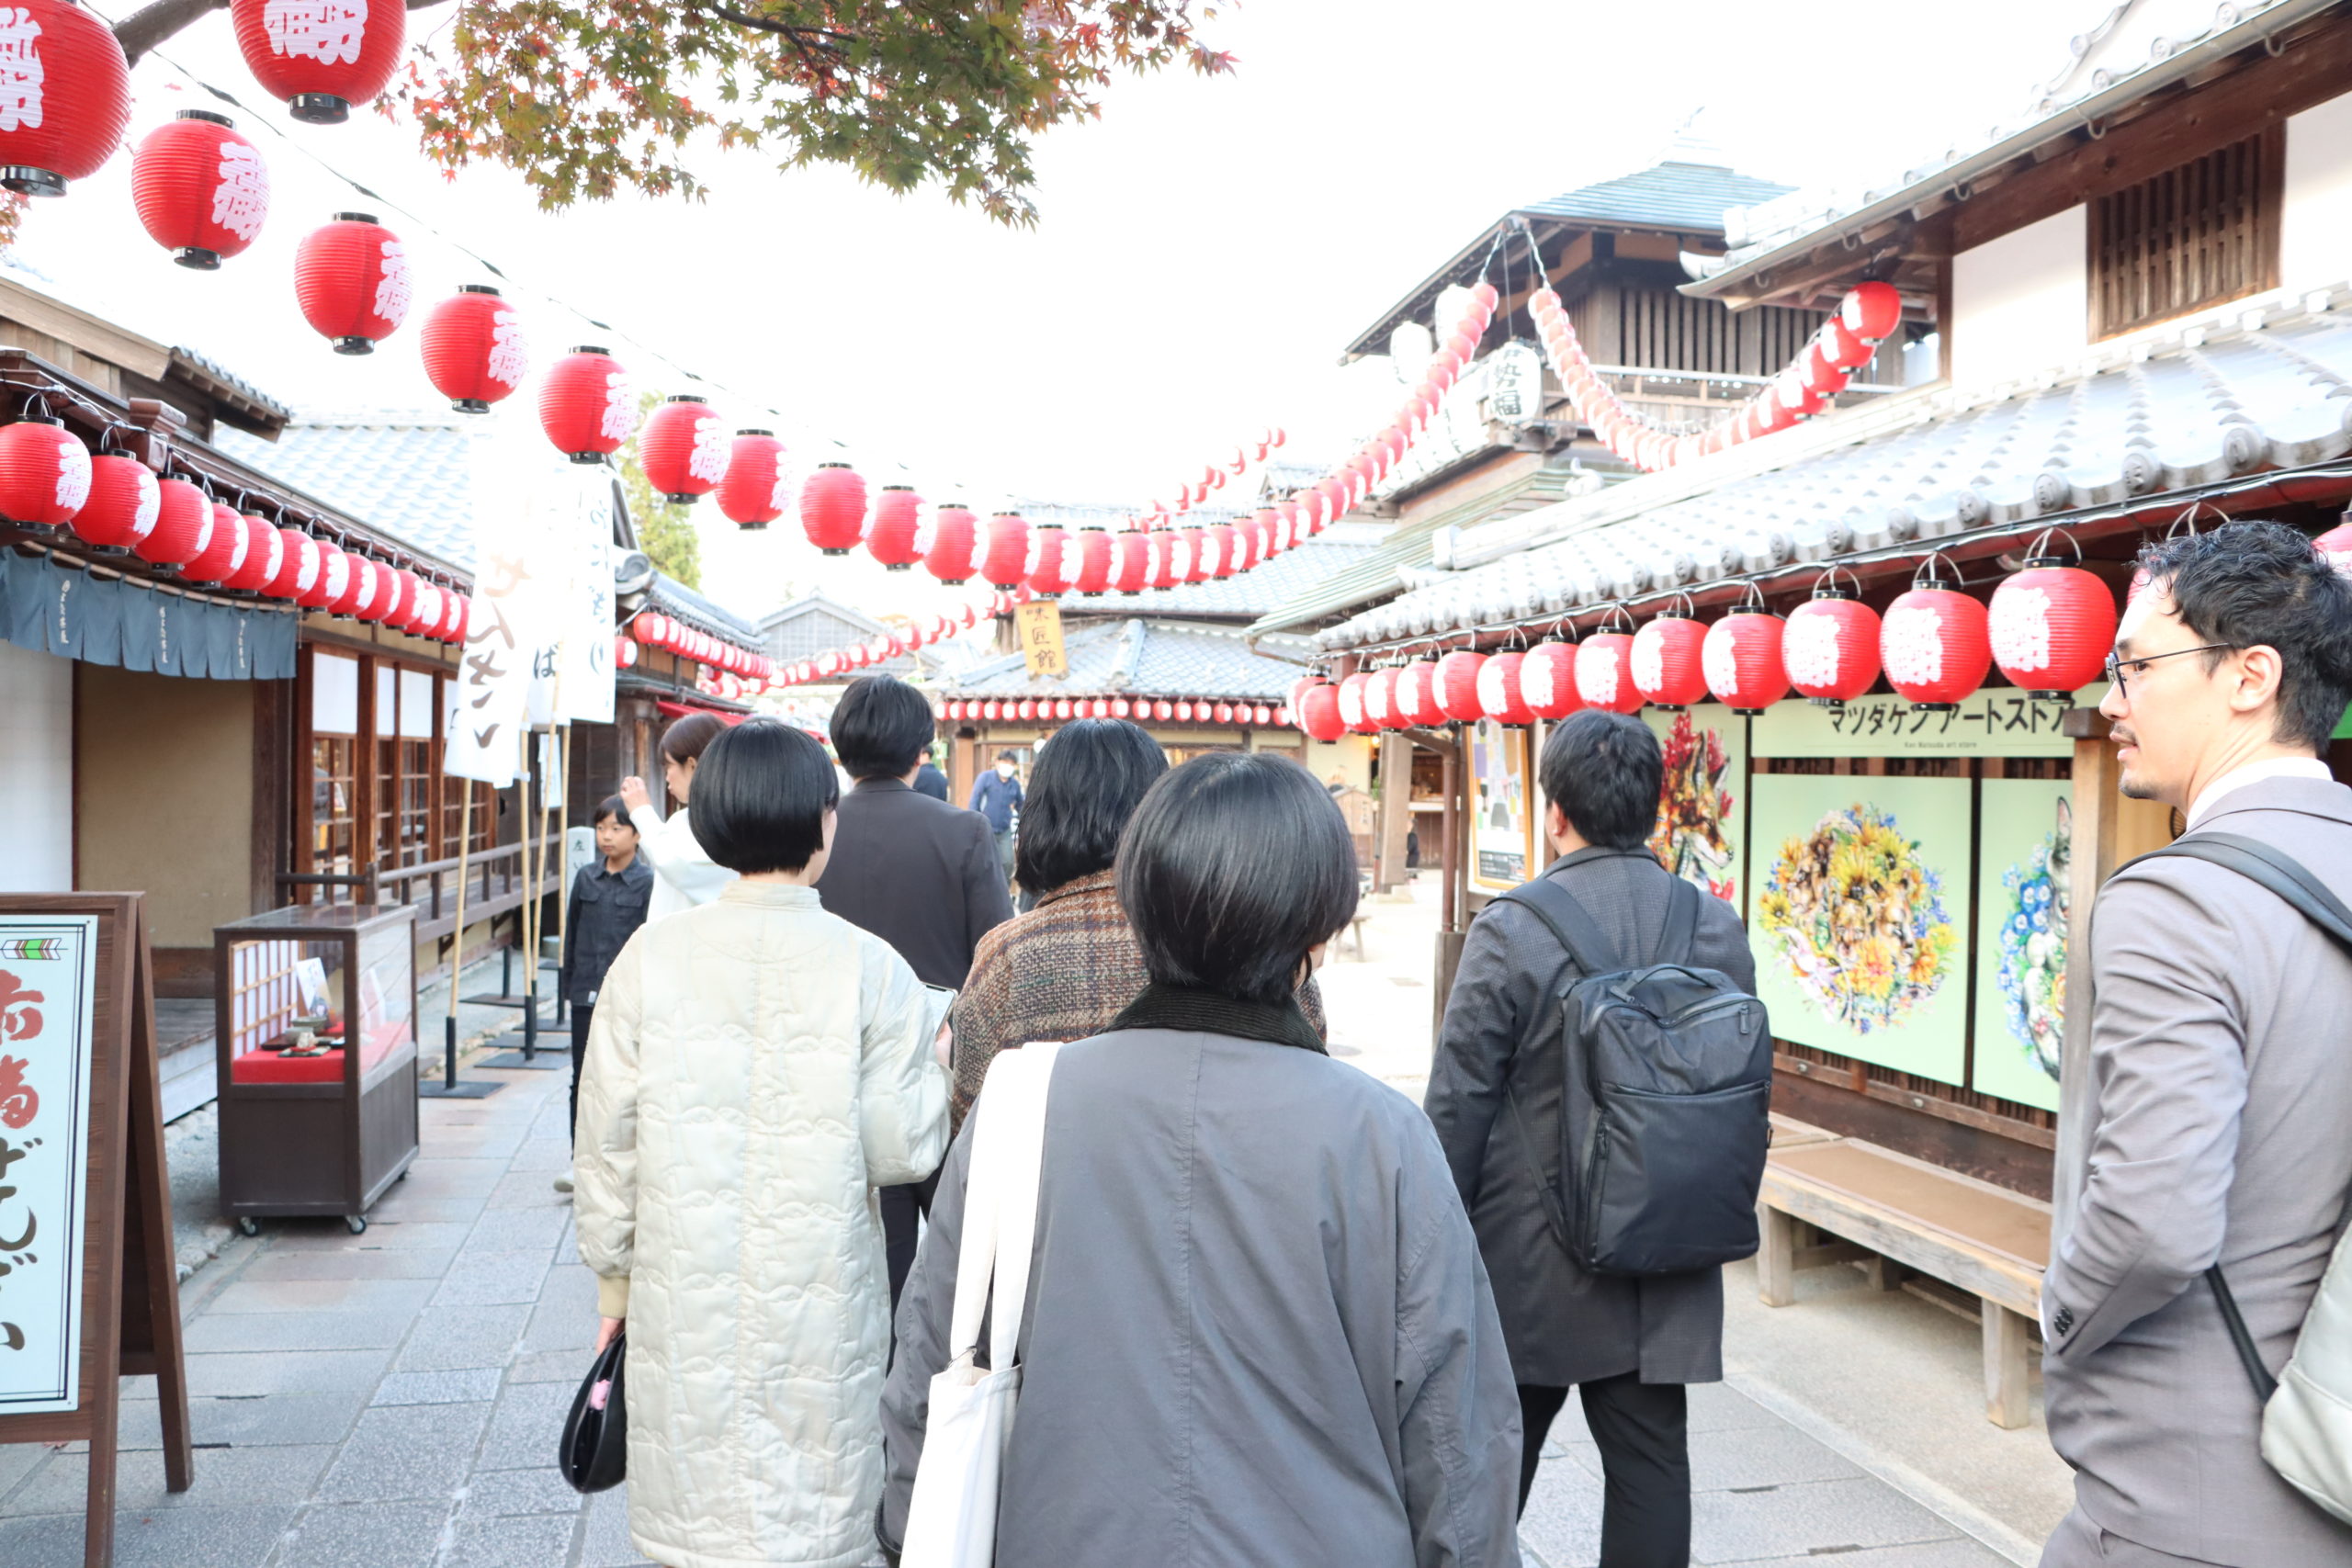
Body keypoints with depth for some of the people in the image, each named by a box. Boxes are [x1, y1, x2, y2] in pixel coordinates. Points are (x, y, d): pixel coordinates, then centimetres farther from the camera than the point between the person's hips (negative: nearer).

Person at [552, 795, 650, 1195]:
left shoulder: (647, 881, -6)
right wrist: (566, 983, 11)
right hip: (587, 993, 4)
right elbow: (572, 933, 13)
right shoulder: (586, 878, 7)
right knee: (583, 1077, 4)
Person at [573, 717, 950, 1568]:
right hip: (819, 1307, -2)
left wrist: (613, 1279, 13)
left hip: (682, 1301, 2)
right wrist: (933, 1050, 8)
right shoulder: (869, 968, -10)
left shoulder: (652, 956, -5)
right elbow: (903, 1150, -9)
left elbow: (606, 1144, 0)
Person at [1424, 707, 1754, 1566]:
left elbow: (1458, 1106, -13)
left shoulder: (1511, 929, -16)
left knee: (1491, 1468, 14)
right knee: (1650, 1464, 13)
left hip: (1530, 1267, -3)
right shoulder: (1720, 929, -2)